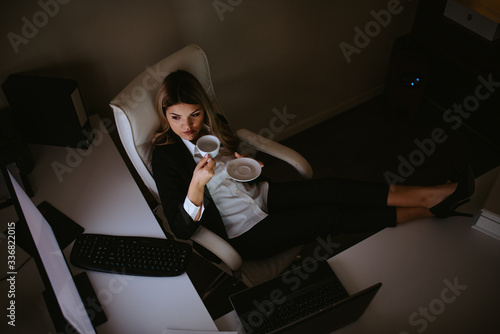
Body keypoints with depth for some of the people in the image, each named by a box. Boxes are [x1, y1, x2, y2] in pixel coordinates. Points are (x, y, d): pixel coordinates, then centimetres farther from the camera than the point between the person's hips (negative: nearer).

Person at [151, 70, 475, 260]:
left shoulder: (213, 124, -1)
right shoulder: (165, 157, -20)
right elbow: (182, 229, -23)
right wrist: (197, 184, -41)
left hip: (262, 195, 6)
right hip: (245, 233, -6)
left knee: (330, 189, -15)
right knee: (327, 216, -15)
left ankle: (431, 195, -10)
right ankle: (428, 210, -4)